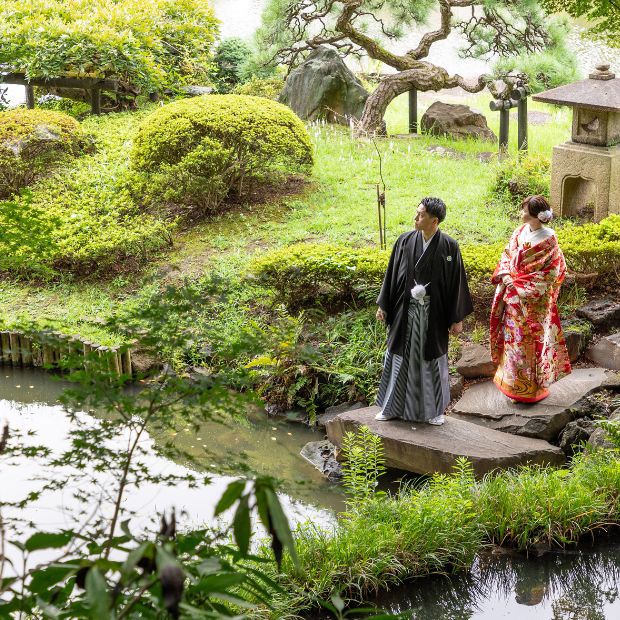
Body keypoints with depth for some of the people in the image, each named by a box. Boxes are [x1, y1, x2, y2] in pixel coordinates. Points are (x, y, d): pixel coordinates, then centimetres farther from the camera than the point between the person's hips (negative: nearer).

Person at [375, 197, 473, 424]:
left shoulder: (449, 247, -10)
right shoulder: (405, 241, -3)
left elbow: (457, 282, -5)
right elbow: (392, 274, 5)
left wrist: (457, 318, -4)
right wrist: (383, 305, 7)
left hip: (433, 312, -2)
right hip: (406, 310, 2)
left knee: (432, 358, 9)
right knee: (401, 356, 10)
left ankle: (434, 410, 23)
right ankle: (393, 406, 23)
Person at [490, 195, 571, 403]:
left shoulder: (548, 239, -15)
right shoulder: (521, 231, 4)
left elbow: (549, 272, -14)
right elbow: (507, 254, 12)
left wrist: (518, 284, -15)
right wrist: (505, 275, -8)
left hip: (533, 301, -6)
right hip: (513, 297, 6)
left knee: (528, 341, 2)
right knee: (511, 337, 12)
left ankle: (530, 386, 14)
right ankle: (513, 382, 24)